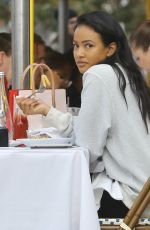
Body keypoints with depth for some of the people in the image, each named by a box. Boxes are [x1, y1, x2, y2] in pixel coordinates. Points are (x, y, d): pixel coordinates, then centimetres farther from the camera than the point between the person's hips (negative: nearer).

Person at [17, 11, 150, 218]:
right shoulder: (122, 73, 13)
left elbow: (88, 148, -15)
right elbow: (88, 133, 8)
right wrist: (47, 111, 9)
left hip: (125, 195, -8)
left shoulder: (98, 75, -14)